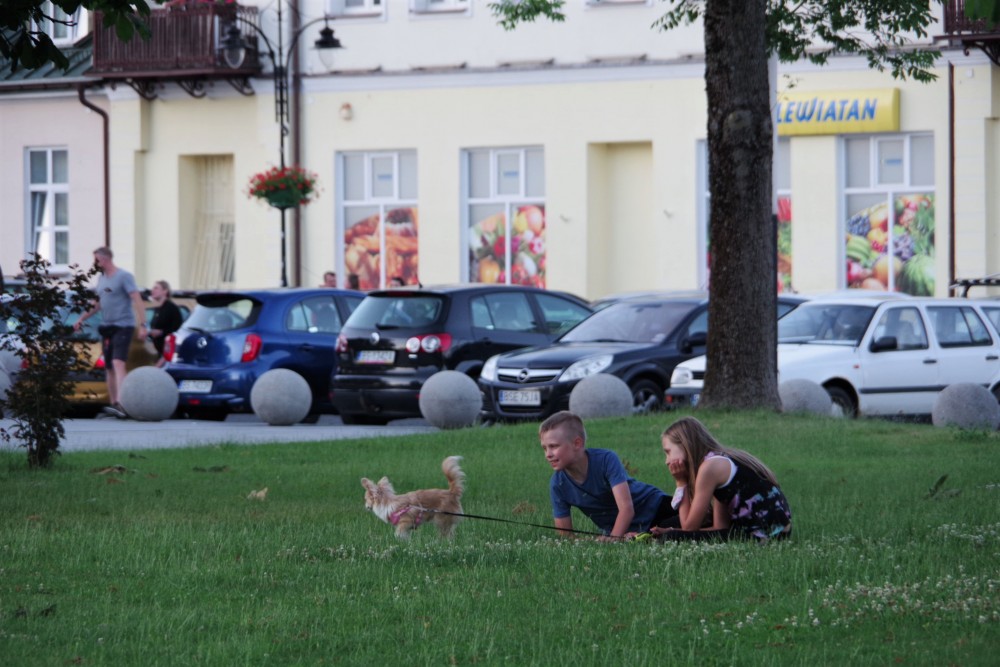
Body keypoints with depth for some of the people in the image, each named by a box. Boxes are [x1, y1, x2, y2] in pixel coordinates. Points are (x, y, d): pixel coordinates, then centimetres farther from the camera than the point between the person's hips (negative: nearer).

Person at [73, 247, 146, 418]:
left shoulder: (124, 276, -10)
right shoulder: (101, 278, 15)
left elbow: (137, 300, -16)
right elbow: (97, 304, 27)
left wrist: (142, 325, -25)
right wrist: (81, 319, 23)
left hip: (123, 326, -8)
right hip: (107, 327, 8)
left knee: (118, 363, -22)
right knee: (109, 368, 10)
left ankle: (121, 404, -33)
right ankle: (113, 403, 18)